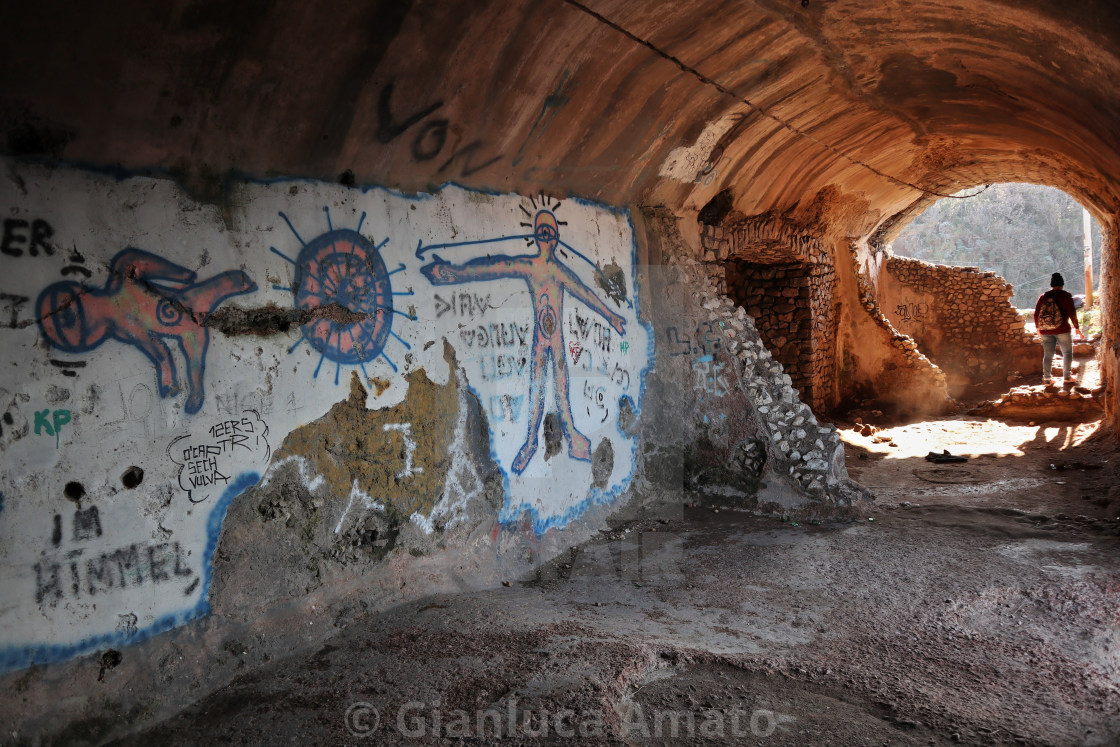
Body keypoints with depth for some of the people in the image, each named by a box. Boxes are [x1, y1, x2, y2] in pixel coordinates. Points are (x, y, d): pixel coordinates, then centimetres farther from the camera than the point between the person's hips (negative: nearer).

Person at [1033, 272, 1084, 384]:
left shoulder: (1043, 297, 6)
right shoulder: (1065, 296, -6)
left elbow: (1036, 314, 8)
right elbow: (1072, 313, -10)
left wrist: (1038, 328, 21)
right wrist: (1077, 329, -5)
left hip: (1045, 331, 4)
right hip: (1061, 330, -4)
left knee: (1048, 354, 10)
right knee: (1067, 353, 10)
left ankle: (1046, 377, 9)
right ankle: (1066, 376, 6)